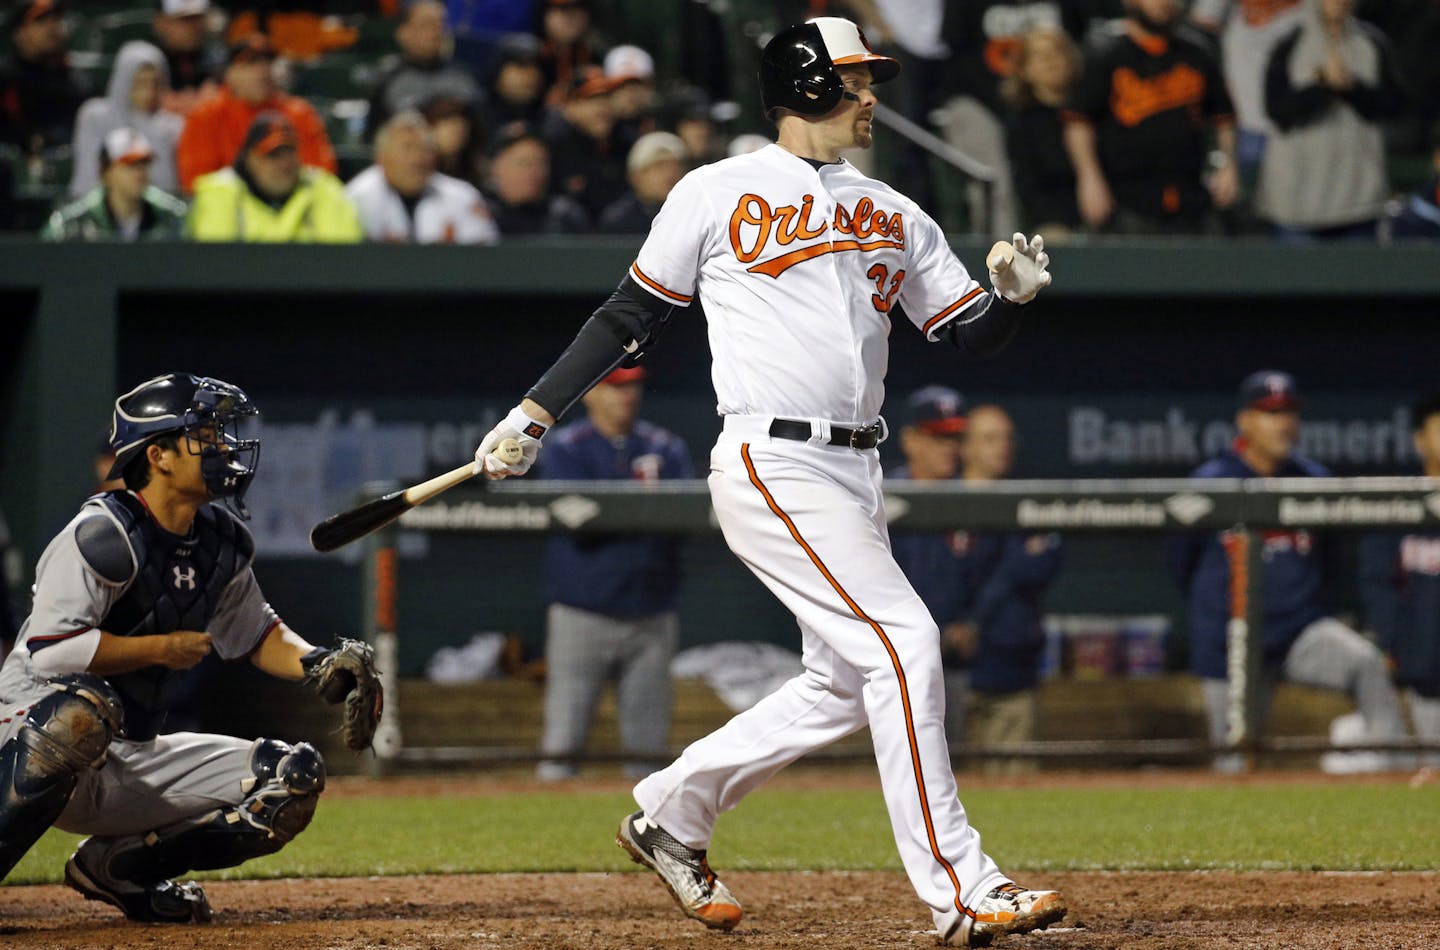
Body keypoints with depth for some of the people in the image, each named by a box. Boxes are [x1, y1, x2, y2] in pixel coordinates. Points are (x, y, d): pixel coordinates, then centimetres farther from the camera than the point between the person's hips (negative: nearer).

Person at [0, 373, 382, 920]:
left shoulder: (221, 542, 7)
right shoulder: (104, 535, -17)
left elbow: (256, 634, 20)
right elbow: (51, 651, -26)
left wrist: (319, 664, -1)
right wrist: (163, 649, -16)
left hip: (134, 763, 8)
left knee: (295, 778, -3)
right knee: (84, 708, -43)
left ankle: (116, 866, 6)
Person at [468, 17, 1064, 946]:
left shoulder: (895, 217, 16)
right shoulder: (719, 194, 1)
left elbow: (972, 333, 15)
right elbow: (633, 315, 6)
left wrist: (1014, 296, -7)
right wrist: (536, 414, 2)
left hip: (855, 471, 7)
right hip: (771, 463, -7)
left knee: (844, 684, 8)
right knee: (903, 643, -16)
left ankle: (672, 814, 26)